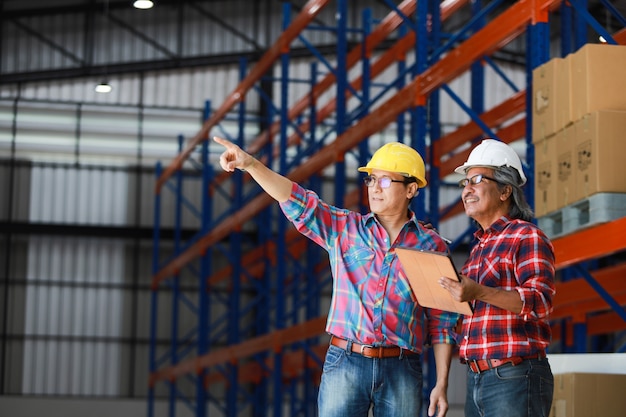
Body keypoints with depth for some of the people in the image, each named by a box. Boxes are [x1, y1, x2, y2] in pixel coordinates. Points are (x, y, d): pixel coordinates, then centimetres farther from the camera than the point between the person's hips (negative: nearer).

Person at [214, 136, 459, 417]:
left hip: (401, 370, 0)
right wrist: (251, 164, -19)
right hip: (345, 363, 1)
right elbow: (298, 201, -4)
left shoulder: (431, 246, 4)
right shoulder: (344, 228, 8)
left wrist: (441, 383, -1)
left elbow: (442, 322, 4)